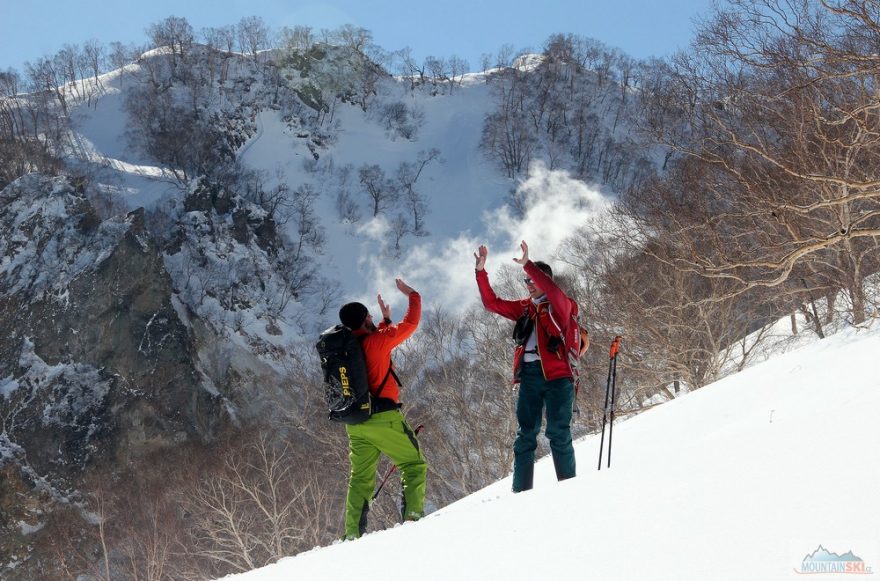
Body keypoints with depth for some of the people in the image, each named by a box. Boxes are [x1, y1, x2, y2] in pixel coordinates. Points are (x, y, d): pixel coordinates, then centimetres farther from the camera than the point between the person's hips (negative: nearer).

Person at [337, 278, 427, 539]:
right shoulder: (376, 341, -9)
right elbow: (411, 323, 0)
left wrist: (385, 320, 38)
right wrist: (412, 296, 16)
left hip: (355, 424, 7)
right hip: (383, 418, -7)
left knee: (361, 477, 11)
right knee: (414, 464, 5)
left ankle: (352, 532, 5)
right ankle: (413, 514, -9)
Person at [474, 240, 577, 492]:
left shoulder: (560, 305, 4)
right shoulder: (524, 308, 19)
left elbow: (551, 290, -18)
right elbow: (491, 302, 18)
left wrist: (528, 264, -21)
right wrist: (481, 271, 9)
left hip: (556, 375, -5)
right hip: (529, 376, 5)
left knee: (558, 433, -8)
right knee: (525, 434, 0)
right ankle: (521, 491, -2)